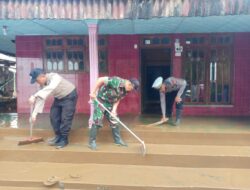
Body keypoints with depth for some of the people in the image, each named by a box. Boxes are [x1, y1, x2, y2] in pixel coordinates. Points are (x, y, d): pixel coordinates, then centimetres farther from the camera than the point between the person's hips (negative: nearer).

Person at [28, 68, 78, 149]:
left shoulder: (55, 77, -32)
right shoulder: (42, 84, -8)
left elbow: (49, 89, -51)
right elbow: (41, 99, -6)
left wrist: (34, 96, -56)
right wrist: (34, 113, -10)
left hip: (69, 96, -8)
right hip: (59, 97, 8)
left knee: (65, 118, -10)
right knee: (53, 116, 3)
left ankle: (64, 139, 4)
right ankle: (58, 136, 18)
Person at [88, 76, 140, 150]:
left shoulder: (125, 90, -4)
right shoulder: (116, 81, -29)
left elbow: (118, 99, 3)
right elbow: (101, 79, -28)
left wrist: (114, 109, -12)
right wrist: (93, 92, -25)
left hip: (110, 103, 8)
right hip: (100, 100, -7)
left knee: (114, 121, 10)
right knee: (97, 121, -8)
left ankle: (117, 140, 23)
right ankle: (92, 141, 4)